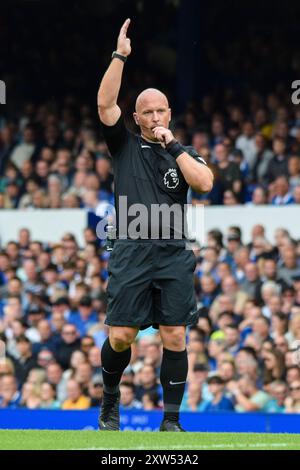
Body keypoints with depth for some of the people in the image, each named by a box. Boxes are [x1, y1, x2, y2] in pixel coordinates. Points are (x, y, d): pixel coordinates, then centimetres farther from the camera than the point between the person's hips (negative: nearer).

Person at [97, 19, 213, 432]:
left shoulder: (184, 154, 14)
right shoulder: (126, 146, 11)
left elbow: (205, 183, -5)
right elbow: (106, 104, -1)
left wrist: (173, 145, -3)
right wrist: (120, 56, -6)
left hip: (173, 255, 1)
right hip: (131, 253, -1)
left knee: (174, 338, -3)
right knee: (121, 337, -3)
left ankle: (171, 421, 3)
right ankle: (110, 403, 21)